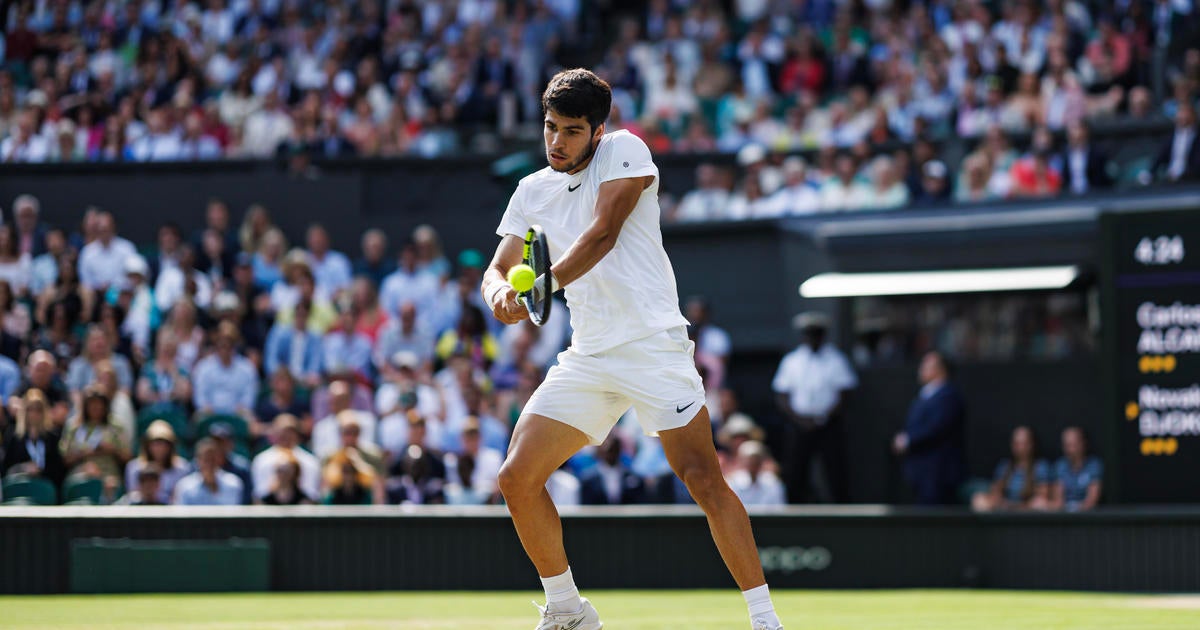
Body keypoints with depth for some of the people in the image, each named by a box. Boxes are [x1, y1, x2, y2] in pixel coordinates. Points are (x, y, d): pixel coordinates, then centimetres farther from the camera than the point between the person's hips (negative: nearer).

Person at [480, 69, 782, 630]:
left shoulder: (623, 151, -4)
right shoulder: (533, 191, 12)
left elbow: (603, 233, -17)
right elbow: (498, 269, 10)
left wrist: (545, 284, -31)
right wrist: (501, 291, -15)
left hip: (653, 346, -6)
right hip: (587, 358, 6)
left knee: (703, 479, -16)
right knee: (518, 478, -3)